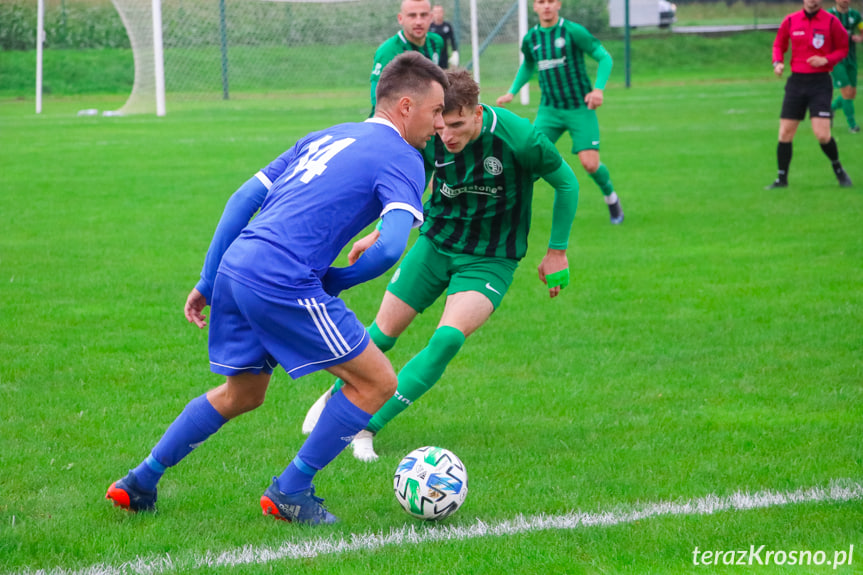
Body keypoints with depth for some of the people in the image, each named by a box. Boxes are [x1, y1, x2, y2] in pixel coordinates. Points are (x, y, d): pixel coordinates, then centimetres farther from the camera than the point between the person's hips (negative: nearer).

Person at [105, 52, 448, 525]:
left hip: (235, 268, 8)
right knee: (376, 382, 5)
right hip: (283, 281, -8)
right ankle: (290, 493, 10)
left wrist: (208, 282, 22)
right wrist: (332, 283, 2)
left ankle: (139, 484, 29)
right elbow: (391, 248, -16)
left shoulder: (328, 136, 24)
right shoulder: (403, 161, 0)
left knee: (241, 395, 28)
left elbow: (244, 198, 20)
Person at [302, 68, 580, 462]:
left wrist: (557, 252, -3)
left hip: (490, 259, -3)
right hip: (435, 243, 3)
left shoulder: (517, 138, -26)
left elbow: (566, 182, -8)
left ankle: (366, 428, -14)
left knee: (448, 339, -24)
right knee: (383, 334, 6)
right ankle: (336, 398, 39)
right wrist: (381, 234, 5)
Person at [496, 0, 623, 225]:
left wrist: (598, 89, -19)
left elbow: (604, 58, -6)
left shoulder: (573, 32, -10)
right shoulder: (531, 39, 5)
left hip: (580, 108, -3)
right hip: (549, 110, 3)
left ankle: (610, 196, 19)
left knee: (590, 164, -10)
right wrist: (512, 92, 14)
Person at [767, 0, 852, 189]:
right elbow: (779, 44, 17)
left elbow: (843, 49, 5)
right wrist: (778, 62, -3)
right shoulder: (790, 21, 4)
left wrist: (826, 60, -14)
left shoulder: (831, 22, -3)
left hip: (820, 83, -3)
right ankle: (782, 178, 13)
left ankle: (838, 169, 15)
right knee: (785, 134, -1)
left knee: (822, 135, -12)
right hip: (797, 80, 3)